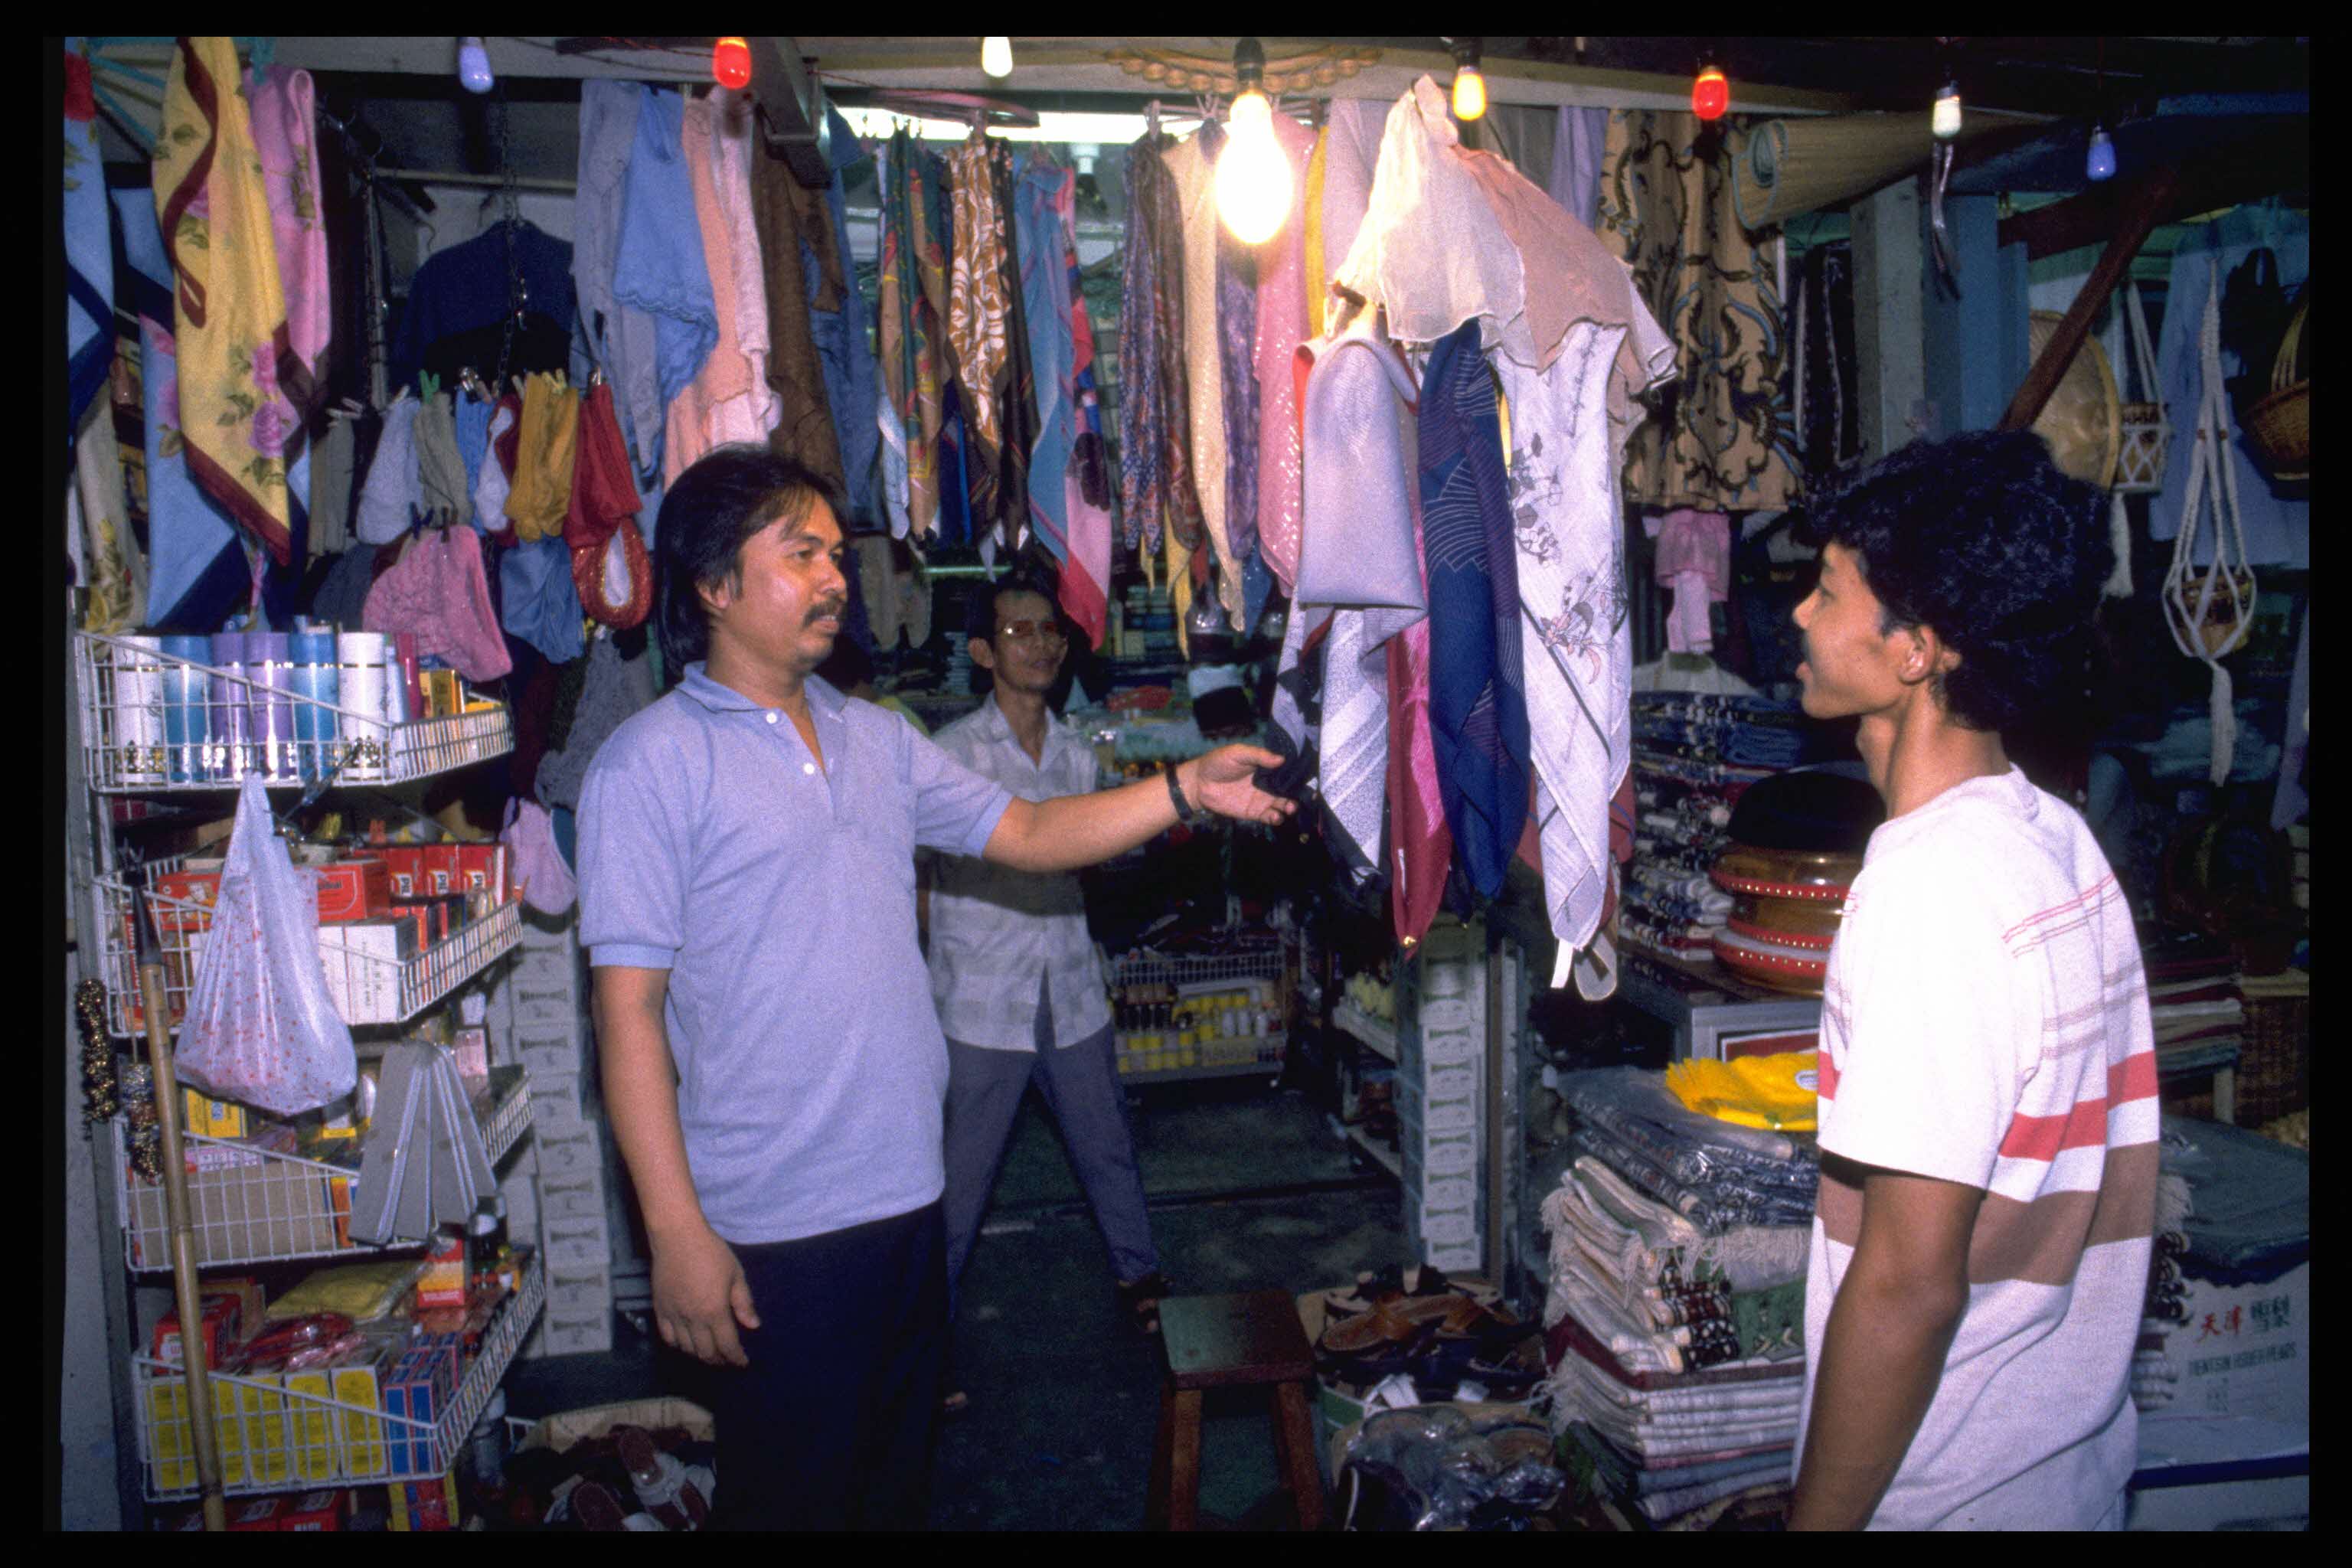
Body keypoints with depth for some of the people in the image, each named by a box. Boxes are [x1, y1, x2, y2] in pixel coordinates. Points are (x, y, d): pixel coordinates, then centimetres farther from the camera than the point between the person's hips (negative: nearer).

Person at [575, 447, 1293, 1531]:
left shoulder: (875, 737, 10)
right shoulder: (652, 764, -11)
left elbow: (1027, 832, 11)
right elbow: (629, 1011, -13)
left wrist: (1186, 790, -3)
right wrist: (676, 1232, -17)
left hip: (905, 1194, 6)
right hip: (771, 1227, -6)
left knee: (896, 1478, 22)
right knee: (790, 1496, 10)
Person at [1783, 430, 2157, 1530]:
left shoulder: (1927, 885, -27)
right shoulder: (2060, 838, 0)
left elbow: (1910, 1283, -26)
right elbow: (2096, 1189, 9)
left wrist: (1815, 1520, -17)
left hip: (1947, 1493, -8)